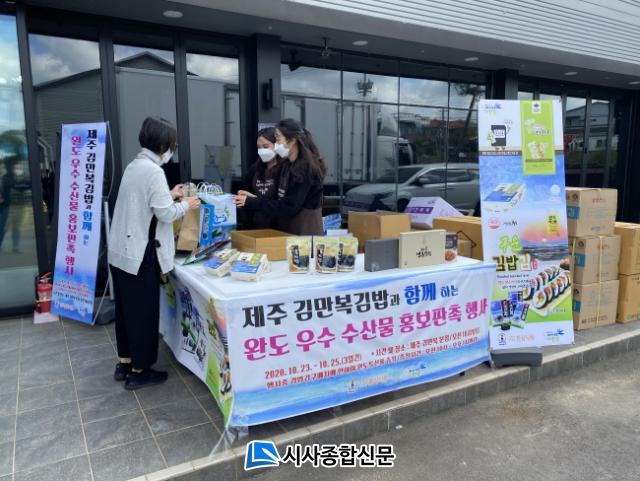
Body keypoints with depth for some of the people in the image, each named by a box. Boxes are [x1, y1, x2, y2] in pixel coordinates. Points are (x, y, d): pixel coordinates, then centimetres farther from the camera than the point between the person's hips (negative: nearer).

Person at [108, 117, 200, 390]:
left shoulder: (133, 166, 11)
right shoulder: (153, 171, -18)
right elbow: (166, 214, -20)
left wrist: (169, 195, 18)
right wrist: (186, 205, -3)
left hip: (121, 250, 10)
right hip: (140, 254, -9)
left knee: (126, 309, 18)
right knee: (143, 311, 4)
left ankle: (124, 364, 32)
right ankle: (139, 371, 17)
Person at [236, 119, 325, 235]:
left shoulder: (306, 168, -17)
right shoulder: (288, 164, 9)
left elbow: (289, 207, -20)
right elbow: (281, 200, 10)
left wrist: (251, 203, -19)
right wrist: (254, 199, -3)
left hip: (305, 232, -8)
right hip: (288, 230, 8)